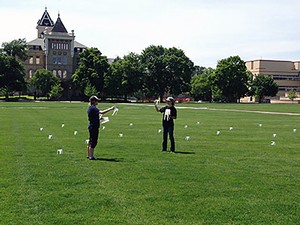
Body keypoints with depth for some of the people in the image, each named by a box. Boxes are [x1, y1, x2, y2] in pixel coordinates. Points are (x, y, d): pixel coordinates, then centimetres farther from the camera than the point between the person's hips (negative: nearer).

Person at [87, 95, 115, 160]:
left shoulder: (90, 108, 14)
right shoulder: (93, 108, -17)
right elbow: (101, 112, -31)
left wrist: (99, 117, 15)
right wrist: (110, 109, -26)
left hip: (91, 127, 10)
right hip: (94, 127, -10)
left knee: (91, 141, 16)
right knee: (93, 142, -6)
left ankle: (89, 155, 25)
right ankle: (91, 156, -3)